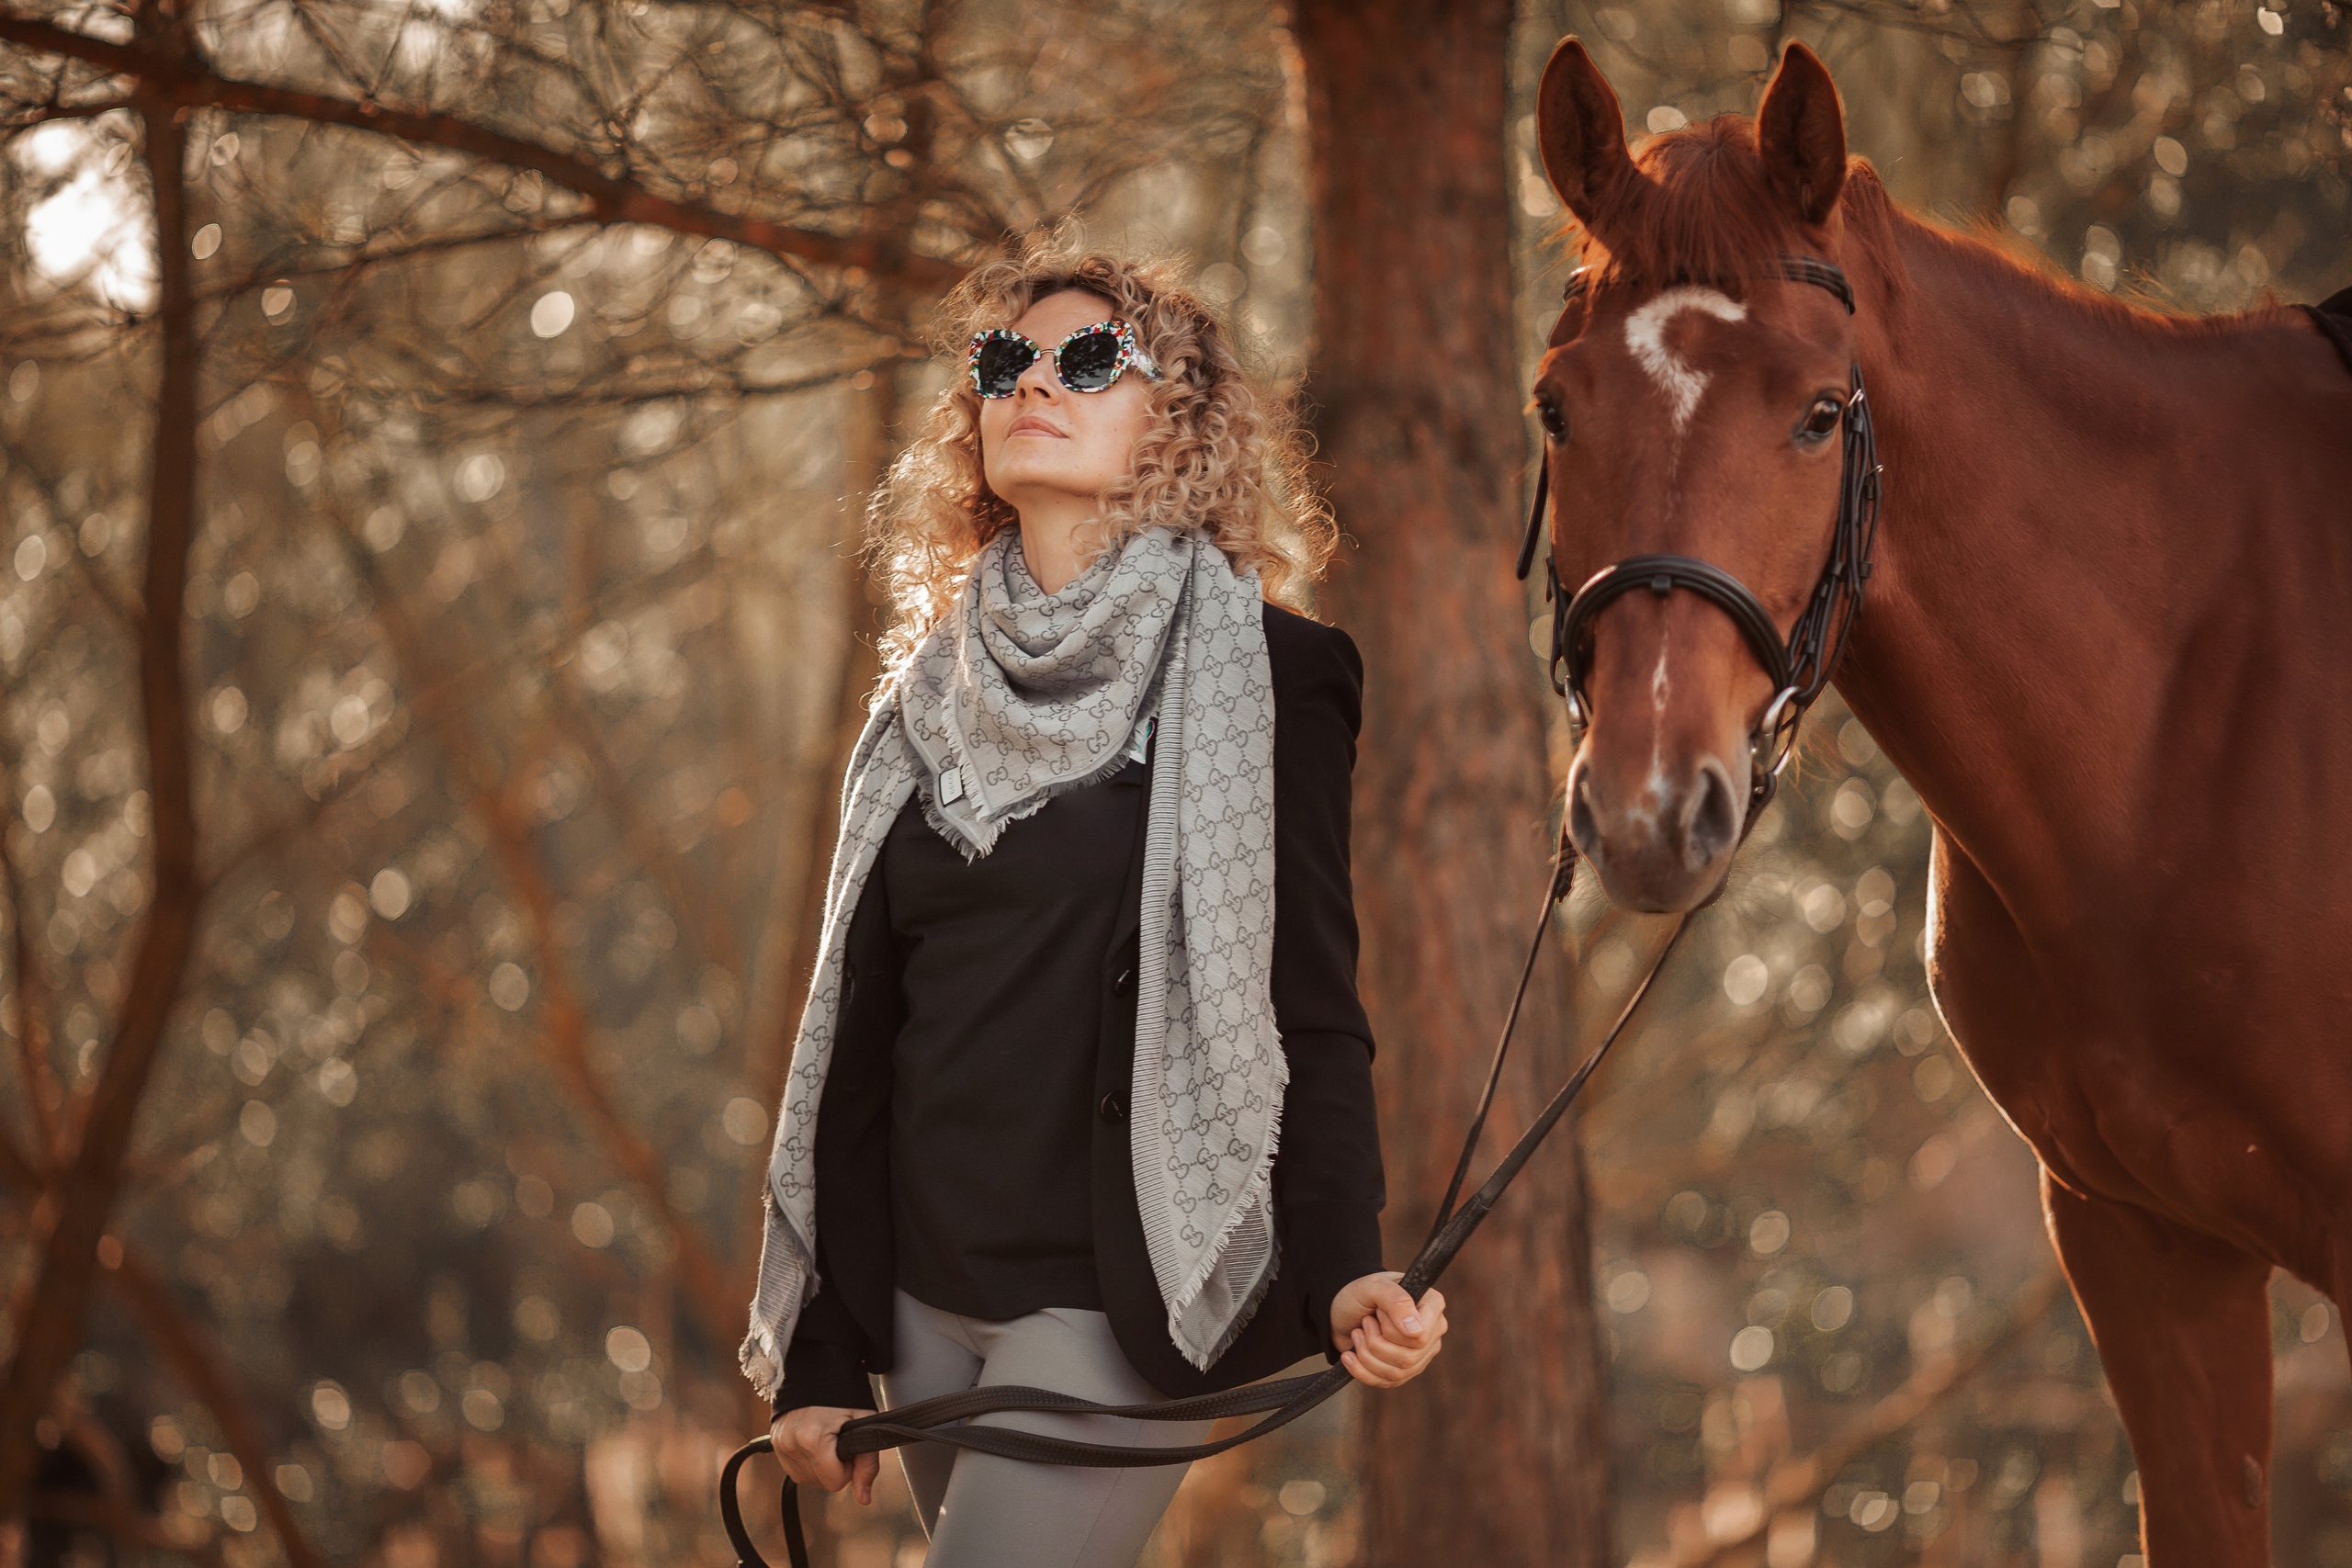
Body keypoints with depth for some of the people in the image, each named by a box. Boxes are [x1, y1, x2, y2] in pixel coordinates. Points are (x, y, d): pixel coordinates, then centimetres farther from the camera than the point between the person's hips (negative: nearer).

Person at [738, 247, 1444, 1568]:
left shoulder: (1267, 681, -3)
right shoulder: (934, 703, 12)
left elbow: (1313, 1014, -7)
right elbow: (859, 1032, 13)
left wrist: (1344, 1272, -23)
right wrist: (820, 1355, 10)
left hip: (1112, 1305, -6)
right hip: (924, 1297, 6)